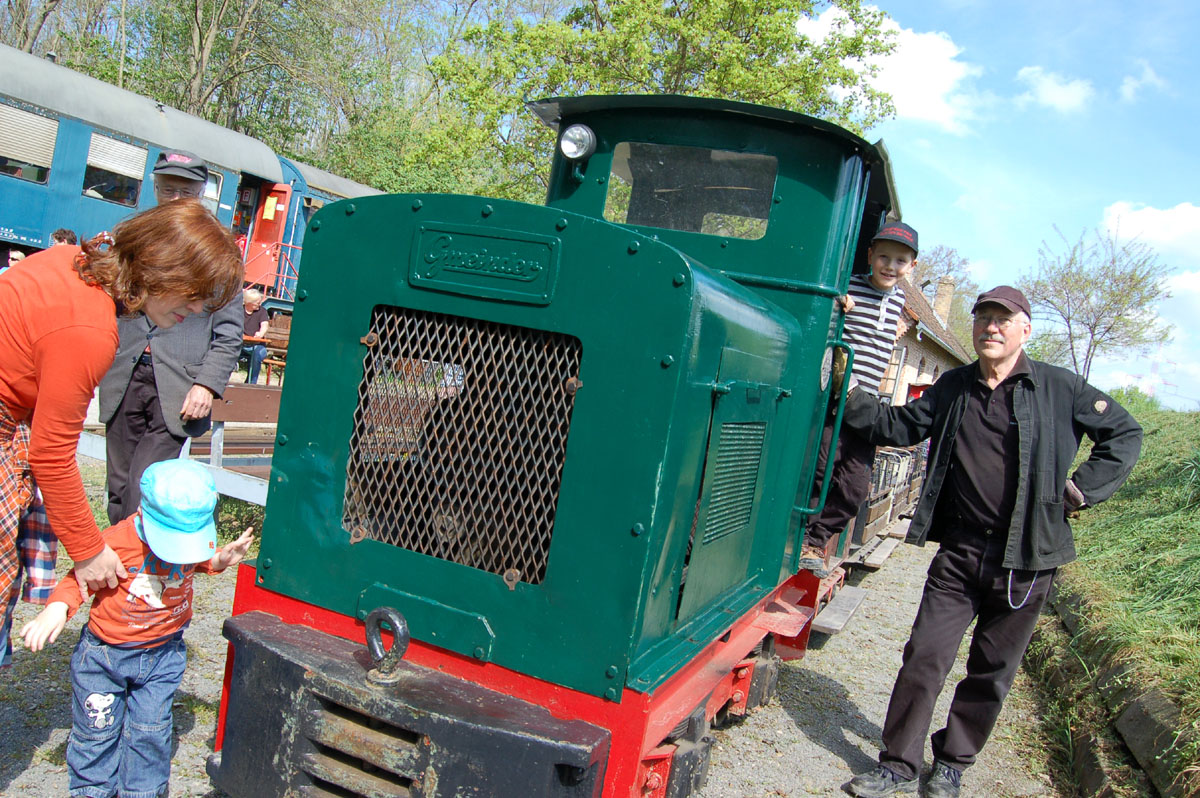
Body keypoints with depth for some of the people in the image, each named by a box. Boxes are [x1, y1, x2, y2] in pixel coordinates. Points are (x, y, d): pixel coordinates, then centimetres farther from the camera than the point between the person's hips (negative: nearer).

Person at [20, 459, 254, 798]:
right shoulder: (116, 542, -24)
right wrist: (58, 607, -27)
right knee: (97, 729, 11)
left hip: (163, 653, 2)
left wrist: (220, 559, -10)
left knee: (150, 730, 8)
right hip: (104, 654, -2)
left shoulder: (195, 538, -12)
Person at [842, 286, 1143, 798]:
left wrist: (1081, 490, -3)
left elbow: (1125, 435, 6)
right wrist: (850, 399, -6)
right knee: (924, 658, -1)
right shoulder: (952, 387, 6)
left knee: (992, 671, 11)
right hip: (960, 553, 2)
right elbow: (900, 427, 8)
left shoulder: (1059, 388, -3)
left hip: (1026, 560, -1)